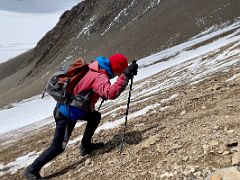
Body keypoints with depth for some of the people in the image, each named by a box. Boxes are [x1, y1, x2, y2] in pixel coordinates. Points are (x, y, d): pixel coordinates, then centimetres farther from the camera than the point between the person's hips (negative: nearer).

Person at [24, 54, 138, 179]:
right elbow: (110, 93, -44)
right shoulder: (99, 76, -27)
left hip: (68, 107, 9)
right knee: (58, 147, -2)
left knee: (95, 116, 18)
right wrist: (125, 75, -42)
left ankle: (86, 146, 27)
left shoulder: (97, 67, 0)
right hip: (66, 113, -9)